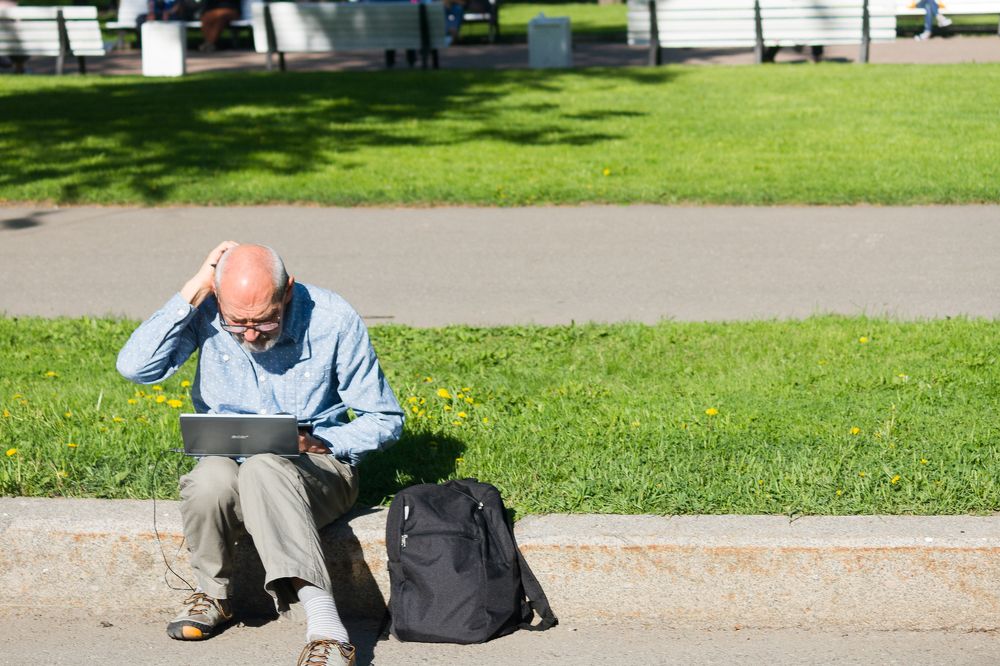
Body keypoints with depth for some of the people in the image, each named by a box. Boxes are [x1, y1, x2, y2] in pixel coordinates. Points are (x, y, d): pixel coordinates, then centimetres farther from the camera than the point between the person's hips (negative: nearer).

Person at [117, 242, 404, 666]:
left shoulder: (333, 320, -12)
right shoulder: (204, 313, -8)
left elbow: (384, 420, -3)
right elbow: (134, 366, -22)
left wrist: (316, 443, -20)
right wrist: (193, 290, -22)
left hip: (317, 468, -2)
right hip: (226, 460, 2)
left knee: (263, 470, -38)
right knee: (212, 480, -35)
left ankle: (324, 627, -46)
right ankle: (212, 594, -8)